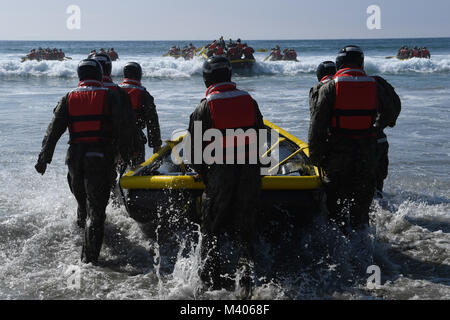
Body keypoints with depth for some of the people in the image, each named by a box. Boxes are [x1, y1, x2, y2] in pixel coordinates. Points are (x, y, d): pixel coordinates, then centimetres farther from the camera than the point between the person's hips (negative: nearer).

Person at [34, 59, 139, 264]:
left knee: (82, 200, 27)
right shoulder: (109, 96, 0)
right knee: (96, 209, -2)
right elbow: (123, 126, -7)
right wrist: (126, 154, 2)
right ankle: (89, 258, -5)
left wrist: (44, 158, 5)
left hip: (75, 156, 3)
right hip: (100, 157, -3)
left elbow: (54, 129, 2)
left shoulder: (68, 98, 7)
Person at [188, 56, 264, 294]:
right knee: (244, 226, 12)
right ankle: (246, 272, 9)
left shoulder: (205, 107, -6)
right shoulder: (249, 101, 5)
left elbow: (195, 146, -4)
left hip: (220, 173, -3)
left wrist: (202, 173, 9)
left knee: (213, 228, 9)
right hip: (250, 172, 3)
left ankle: (211, 275, 11)